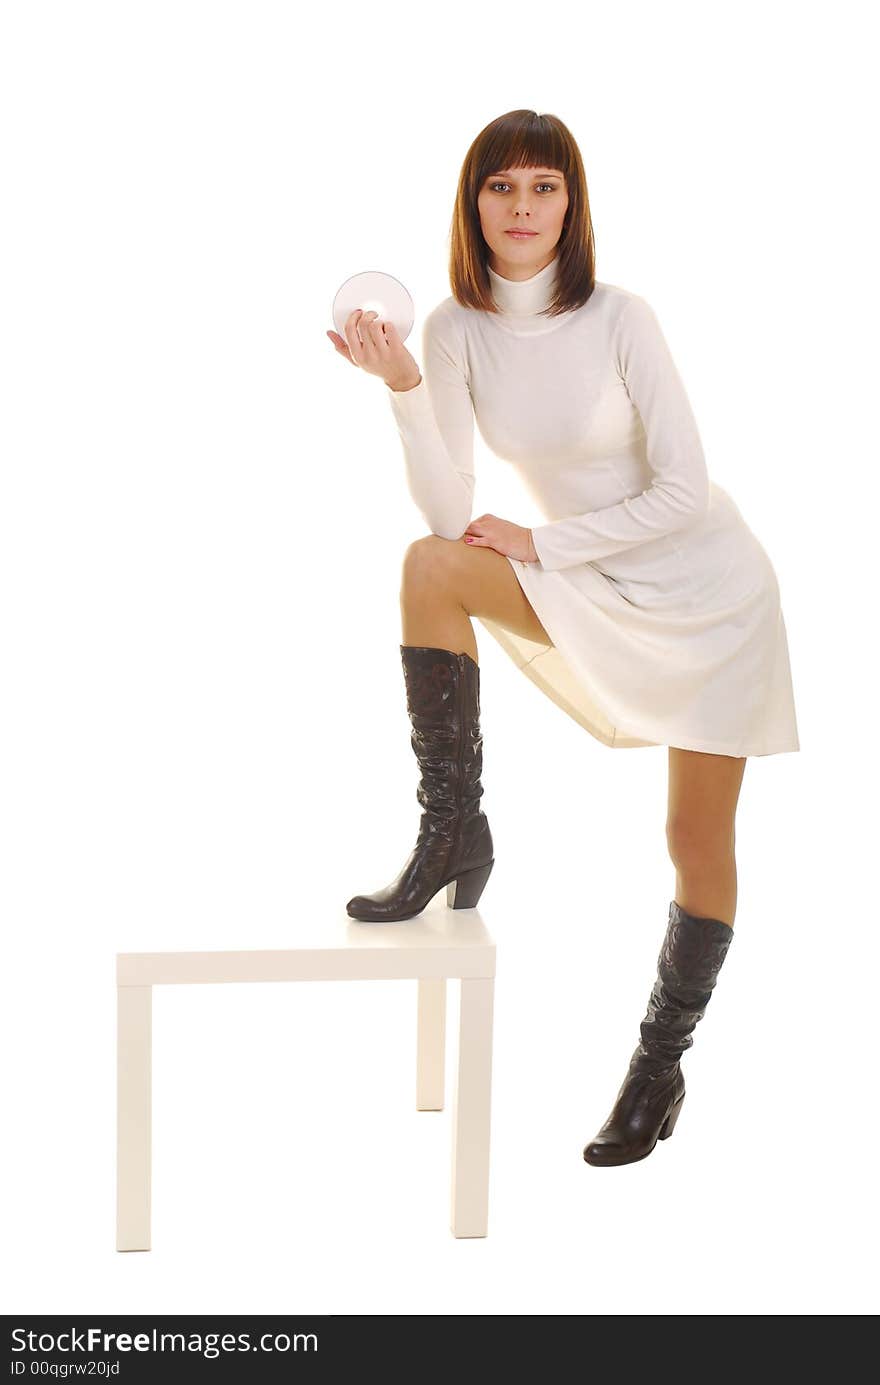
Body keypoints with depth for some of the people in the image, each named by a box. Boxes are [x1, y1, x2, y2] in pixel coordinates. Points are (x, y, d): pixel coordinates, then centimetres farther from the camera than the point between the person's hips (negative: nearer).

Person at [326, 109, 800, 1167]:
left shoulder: (618, 318, -18)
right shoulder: (457, 329, -7)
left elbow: (684, 491, -19)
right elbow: (450, 513, -13)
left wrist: (538, 545, -17)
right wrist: (403, 387, -25)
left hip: (707, 584, -3)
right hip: (589, 590, 3)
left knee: (698, 837, 0)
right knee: (430, 566, -23)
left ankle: (660, 1067, 19)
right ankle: (453, 833, -13)